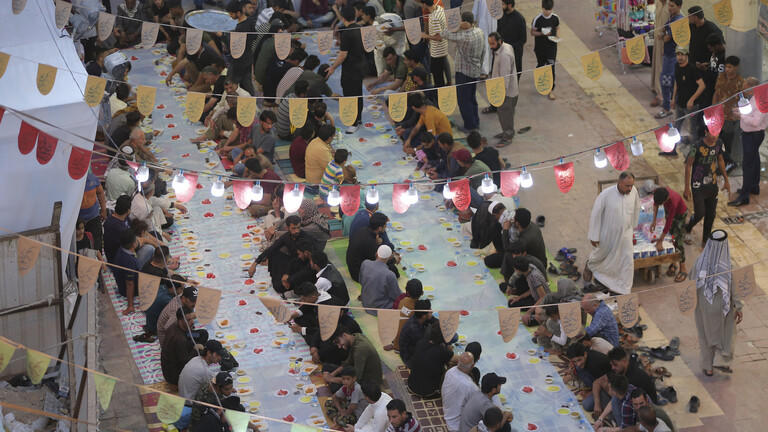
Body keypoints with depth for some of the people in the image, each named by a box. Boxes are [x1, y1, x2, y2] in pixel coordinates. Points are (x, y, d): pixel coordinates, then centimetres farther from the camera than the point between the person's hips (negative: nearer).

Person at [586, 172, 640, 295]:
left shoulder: (633, 191, -16)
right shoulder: (606, 195, -29)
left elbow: (636, 207, 6)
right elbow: (595, 214, -19)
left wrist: (633, 225, 17)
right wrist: (594, 236, -14)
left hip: (625, 233, 3)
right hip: (607, 233, -3)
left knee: (627, 261, -1)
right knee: (601, 254, 23)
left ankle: (623, 291, 13)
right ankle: (590, 265, 59)